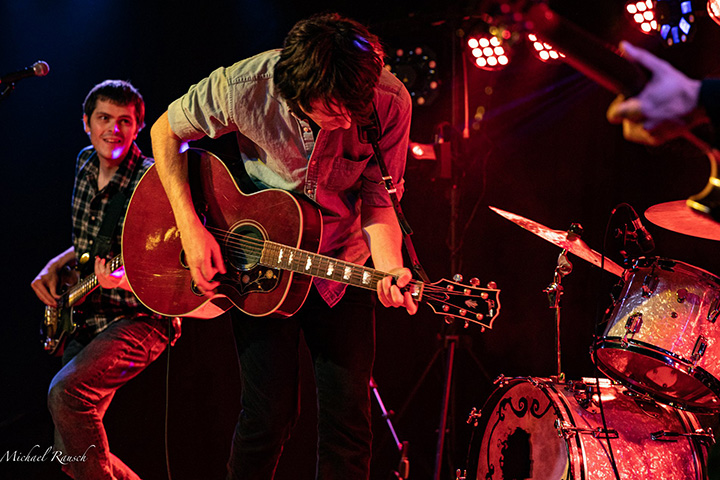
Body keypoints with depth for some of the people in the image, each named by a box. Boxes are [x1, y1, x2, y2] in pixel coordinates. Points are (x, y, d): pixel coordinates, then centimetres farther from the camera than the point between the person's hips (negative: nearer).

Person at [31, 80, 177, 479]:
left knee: (66, 393, -30)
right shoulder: (85, 164, 6)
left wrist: (120, 279, -36)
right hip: (85, 318, 8)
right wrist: (56, 265, 6)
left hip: (139, 319, -8)